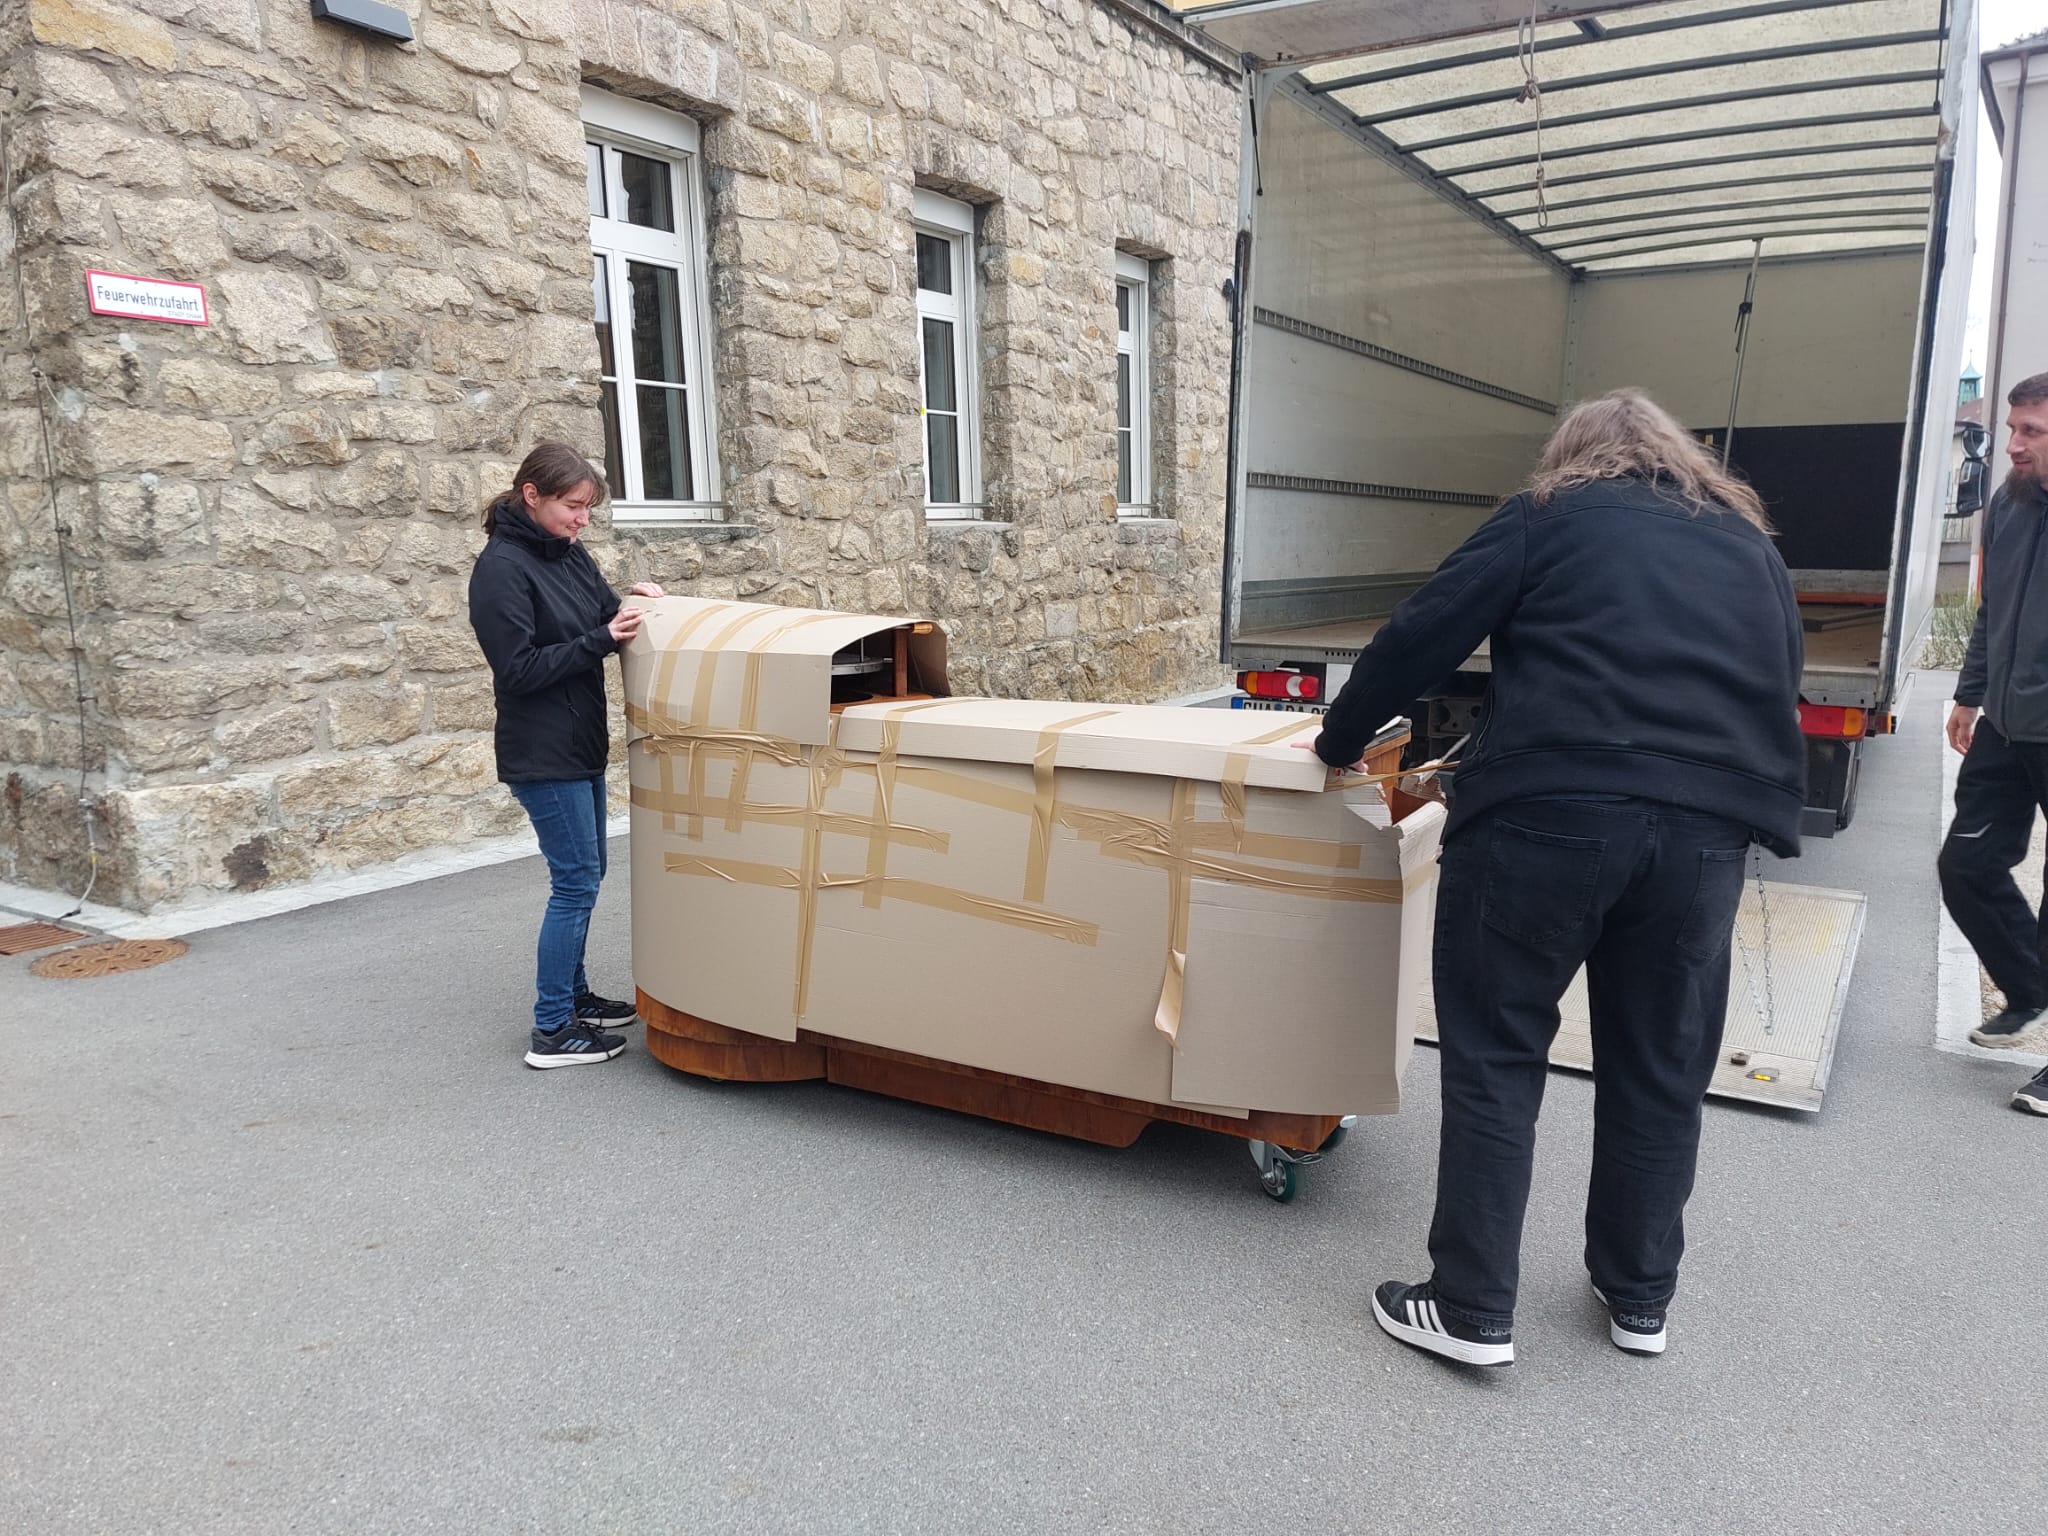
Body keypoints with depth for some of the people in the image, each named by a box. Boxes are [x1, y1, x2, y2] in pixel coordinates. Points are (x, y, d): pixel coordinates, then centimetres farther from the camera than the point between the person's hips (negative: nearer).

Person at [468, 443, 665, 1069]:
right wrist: (601, 639, -22)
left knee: (584, 875, 17)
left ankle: (574, 996, 31)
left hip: (580, 745, 9)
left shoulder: (569, 553, 8)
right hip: (541, 754, -9)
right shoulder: (501, 567, -16)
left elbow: (602, 616, 17)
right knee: (575, 882, -5)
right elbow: (517, 668, -20)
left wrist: (632, 605, -3)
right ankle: (552, 1033, 5)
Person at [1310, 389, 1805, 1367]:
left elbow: (1423, 636, 4)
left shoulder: (1554, 513, 11)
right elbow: (1777, 694, 27)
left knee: (1495, 1055, 6)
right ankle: (1639, 1300, 32)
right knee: (1659, 1071, 17)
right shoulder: (1752, 546, 26)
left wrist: (1339, 742, 15)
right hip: (1707, 825, 5)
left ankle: (1472, 1311, 12)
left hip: (1550, 809, -5)